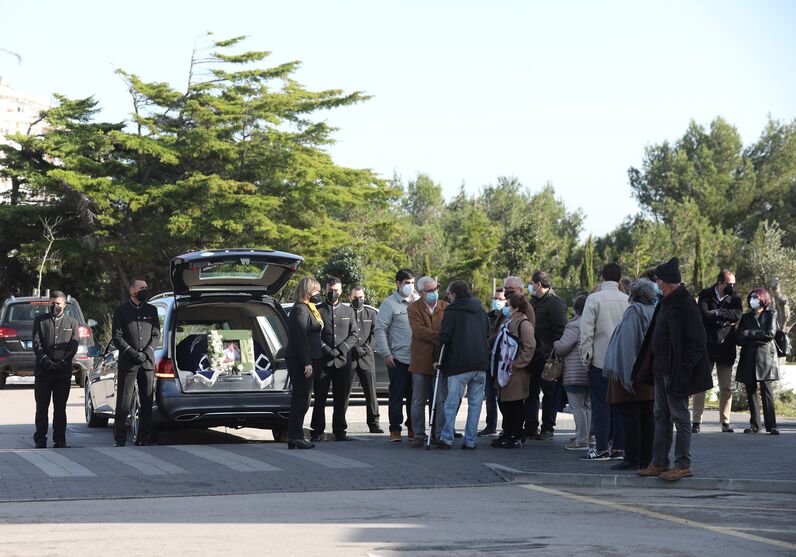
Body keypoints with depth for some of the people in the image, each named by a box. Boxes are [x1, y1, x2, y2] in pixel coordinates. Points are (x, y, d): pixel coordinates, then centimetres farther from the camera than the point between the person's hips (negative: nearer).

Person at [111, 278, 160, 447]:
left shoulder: (152, 310, 14)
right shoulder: (121, 311, 5)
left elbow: (156, 334, 11)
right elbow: (116, 337, -1)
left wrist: (146, 353, -5)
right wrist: (133, 353, -11)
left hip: (148, 363, 3)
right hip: (127, 363, -3)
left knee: (147, 403, 2)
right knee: (123, 404, -5)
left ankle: (144, 439, 7)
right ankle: (119, 440, -2)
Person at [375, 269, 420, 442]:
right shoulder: (390, 304, -3)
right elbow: (380, 329, -5)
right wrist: (386, 354, -10)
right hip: (398, 358, -4)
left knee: (414, 395, 9)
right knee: (397, 395, -1)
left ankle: (413, 428, 18)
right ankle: (395, 430, 5)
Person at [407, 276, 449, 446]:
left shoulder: (446, 308, 6)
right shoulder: (414, 309, 0)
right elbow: (419, 331, -14)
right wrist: (441, 337, -22)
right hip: (421, 361, -1)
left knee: (442, 401, 1)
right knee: (418, 401, 6)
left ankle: (440, 435, 7)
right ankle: (419, 435, 13)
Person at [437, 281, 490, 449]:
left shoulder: (452, 311, -4)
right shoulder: (481, 311, 15)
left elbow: (444, 337, -8)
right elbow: (487, 333, 22)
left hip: (459, 364, -5)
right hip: (481, 363, 5)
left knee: (452, 403, 0)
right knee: (475, 403, 7)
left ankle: (447, 438, -3)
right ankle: (470, 441, 6)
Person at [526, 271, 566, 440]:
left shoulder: (555, 303, -9)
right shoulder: (533, 302, 18)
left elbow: (560, 331, -16)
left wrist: (551, 353, -21)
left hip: (546, 357, -8)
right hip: (532, 356, 8)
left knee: (549, 393, 0)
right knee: (530, 393, 10)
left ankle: (547, 429, 5)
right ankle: (531, 428, 15)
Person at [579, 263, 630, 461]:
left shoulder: (594, 299, -8)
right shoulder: (627, 300, 3)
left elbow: (586, 331, -9)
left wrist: (587, 356, -1)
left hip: (600, 360, -4)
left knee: (601, 405, 0)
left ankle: (602, 448, -2)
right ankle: (618, 447, 10)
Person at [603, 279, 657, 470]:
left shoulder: (633, 312, -13)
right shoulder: (656, 313, 8)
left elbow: (626, 343, -18)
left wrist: (622, 371, -16)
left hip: (631, 373, -7)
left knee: (630, 416, -4)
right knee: (647, 417, 9)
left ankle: (632, 459, -6)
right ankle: (646, 458, 12)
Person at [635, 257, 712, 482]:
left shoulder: (686, 307, -18)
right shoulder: (666, 304, 11)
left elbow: (697, 343, -20)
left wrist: (681, 370, -21)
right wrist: (649, 366, 15)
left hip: (675, 373, -10)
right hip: (661, 370, 10)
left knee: (679, 417, -2)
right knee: (661, 416, 13)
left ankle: (683, 465, 5)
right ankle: (659, 463, 20)